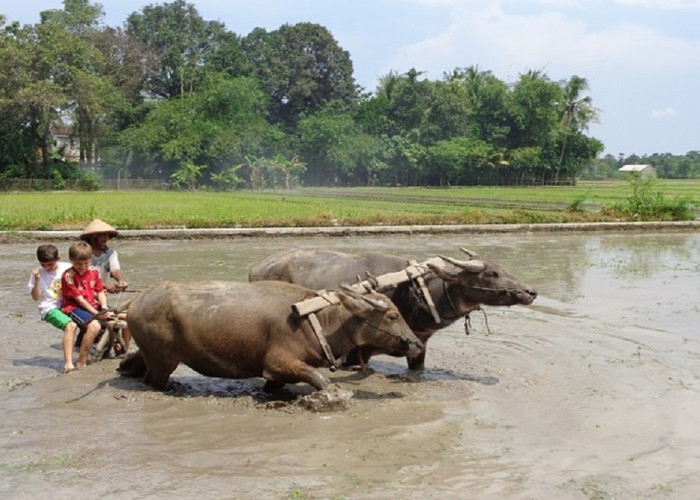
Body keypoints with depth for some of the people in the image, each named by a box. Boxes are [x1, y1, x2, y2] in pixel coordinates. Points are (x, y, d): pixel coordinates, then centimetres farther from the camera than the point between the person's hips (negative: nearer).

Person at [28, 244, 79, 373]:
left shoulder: (67, 268, 3)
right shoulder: (38, 273, 0)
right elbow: (36, 297, -2)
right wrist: (37, 280, -13)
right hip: (50, 308, -4)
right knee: (71, 326, -32)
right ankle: (68, 363, -39)